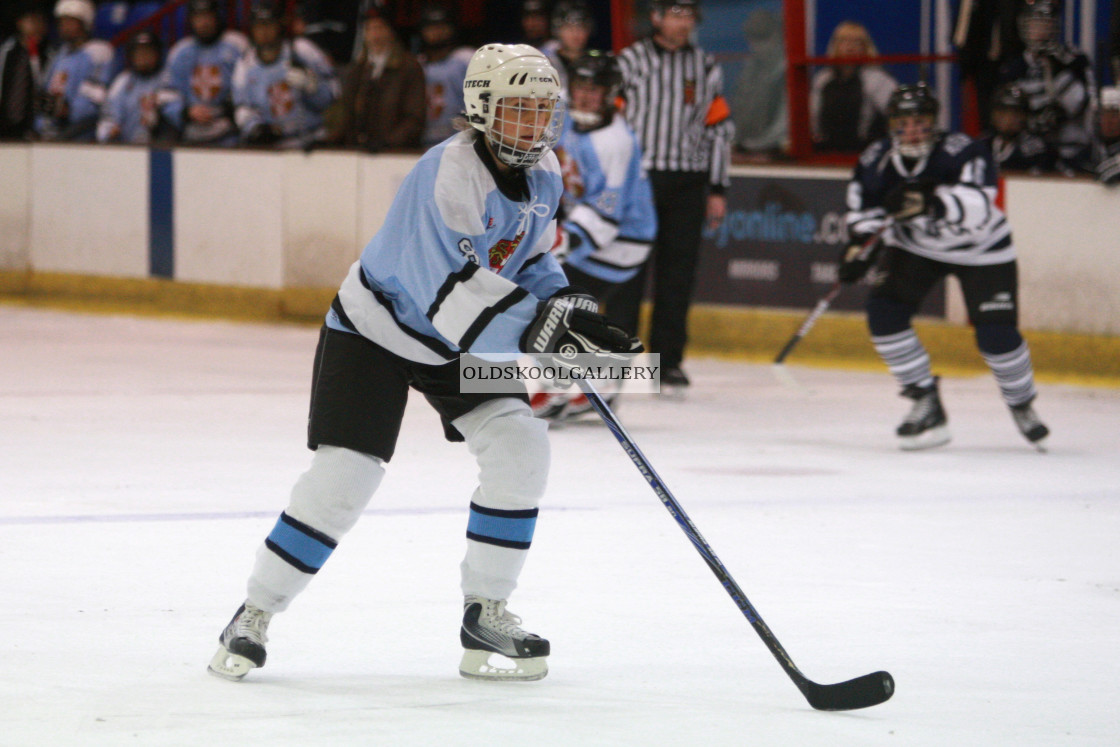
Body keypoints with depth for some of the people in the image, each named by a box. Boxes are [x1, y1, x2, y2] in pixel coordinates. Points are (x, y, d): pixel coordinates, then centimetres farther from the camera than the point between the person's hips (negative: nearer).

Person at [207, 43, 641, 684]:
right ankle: (256, 615, 1)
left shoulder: (543, 175, -4)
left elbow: (532, 262, 12)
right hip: (375, 331, -7)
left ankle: (486, 613, 2)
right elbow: (453, 291, -39)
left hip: (462, 344, 7)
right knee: (345, 474, -14)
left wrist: (571, 314, -6)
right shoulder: (449, 174, -31)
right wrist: (536, 327, -48)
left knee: (521, 450, -9)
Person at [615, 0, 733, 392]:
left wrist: (717, 189, 10)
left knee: (678, 274, 3)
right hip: (636, 179, -3)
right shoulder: (630, 62, 1)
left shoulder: (706, 68, 12)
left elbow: (719, 128, 14)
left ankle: (668, 360, 9)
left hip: (687, 186, 3)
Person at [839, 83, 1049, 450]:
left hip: (980, 249, -4)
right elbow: (864, 207, 2)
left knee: (996, 334, -10)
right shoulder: (877, 161, -16)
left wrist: (932, 201, -62)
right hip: (914, 246, 4)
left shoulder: (963, 153, -31)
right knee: (884, 311, -15)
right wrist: (859, 245, -15)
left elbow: (978, 206, -47)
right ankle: (926, 407, -3)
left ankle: (1022, 405, 20)